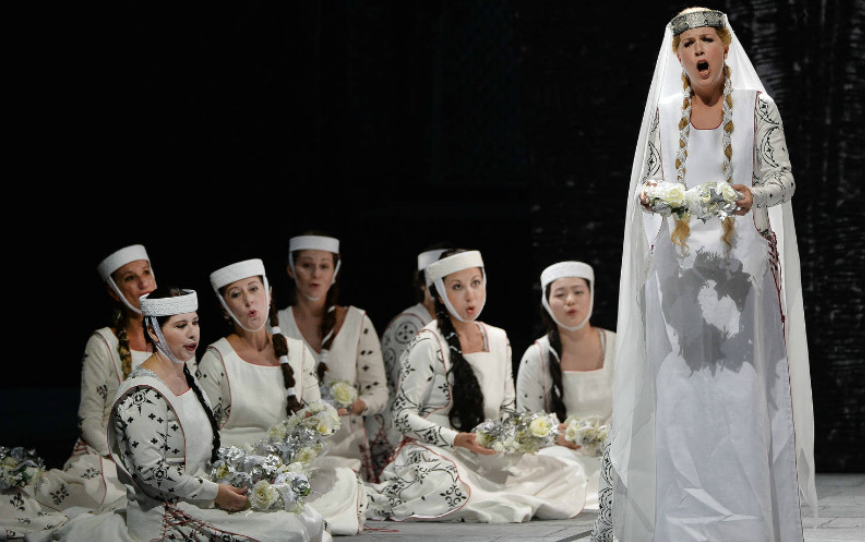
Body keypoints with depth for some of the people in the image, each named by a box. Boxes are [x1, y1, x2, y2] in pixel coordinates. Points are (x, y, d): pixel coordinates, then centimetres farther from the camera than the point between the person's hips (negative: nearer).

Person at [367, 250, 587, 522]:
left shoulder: (498, 339, 14)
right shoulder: (427, 344, -5)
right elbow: (403, 414, -8)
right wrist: (457, 439, -21)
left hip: (488, 457, 6)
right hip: (433, 453, -6)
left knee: (570, 475, -16)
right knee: (442, 484, -44)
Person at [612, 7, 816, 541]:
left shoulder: (757, 107, 2)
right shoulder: (664, 112, 10)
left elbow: (784, 179, 0)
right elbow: (648, 182, 13)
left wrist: (752, 194, -21)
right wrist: (648, 195, -10)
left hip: (741, 262, -2)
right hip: (679, 263, 2)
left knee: (743, 387, -5)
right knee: (681, 391, -1)